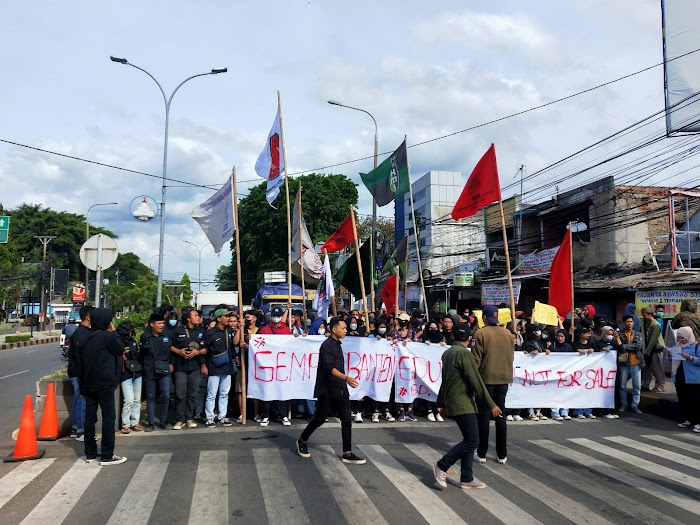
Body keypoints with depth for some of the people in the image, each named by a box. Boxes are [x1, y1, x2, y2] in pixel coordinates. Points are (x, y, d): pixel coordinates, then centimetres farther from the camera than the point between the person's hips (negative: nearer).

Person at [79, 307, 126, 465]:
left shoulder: (85, 338, 9)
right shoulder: (107, 336, -14)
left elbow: (80, 362, 14)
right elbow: (120, 349, -1)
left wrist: (83, 384, 19)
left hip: (88, 385, 7)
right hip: (105, 384, -7)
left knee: (89, 417, 10)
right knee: (108, 417, -2)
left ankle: (90, 454, 18)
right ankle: (107, 456, -1)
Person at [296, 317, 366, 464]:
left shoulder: (337, 344, 13)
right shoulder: (327, 345, -14)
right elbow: (329, 367, -27)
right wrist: (346, 378, -38)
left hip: (340, 389, 8)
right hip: (326, 390, -8)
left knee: (347, 420, 0)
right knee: (320, 419, 3)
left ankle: (347, 454, 2)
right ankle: (302, 441, 27)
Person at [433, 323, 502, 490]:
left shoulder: (447, 353, 11)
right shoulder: (464, 353, -16)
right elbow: (476, 381, -18)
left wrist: (442, 403, 26)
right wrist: (491, 404, -15)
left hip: (453, 402, 10)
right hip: (463, 404, -10)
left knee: (469, 440, 11)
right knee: (473, 441, -6)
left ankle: (466, 478, 12)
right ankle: (441, 466, 1)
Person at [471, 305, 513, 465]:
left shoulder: (481, 333, -11)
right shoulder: (508, 334, 3)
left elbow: (476, 359, -12)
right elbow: (511, 356, 11)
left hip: (486, 378, -4)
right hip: (503, 379, 4)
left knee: (483, 416, 4)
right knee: (500, 416, 11)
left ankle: (481, 454, 8)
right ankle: (502, 454, 14)